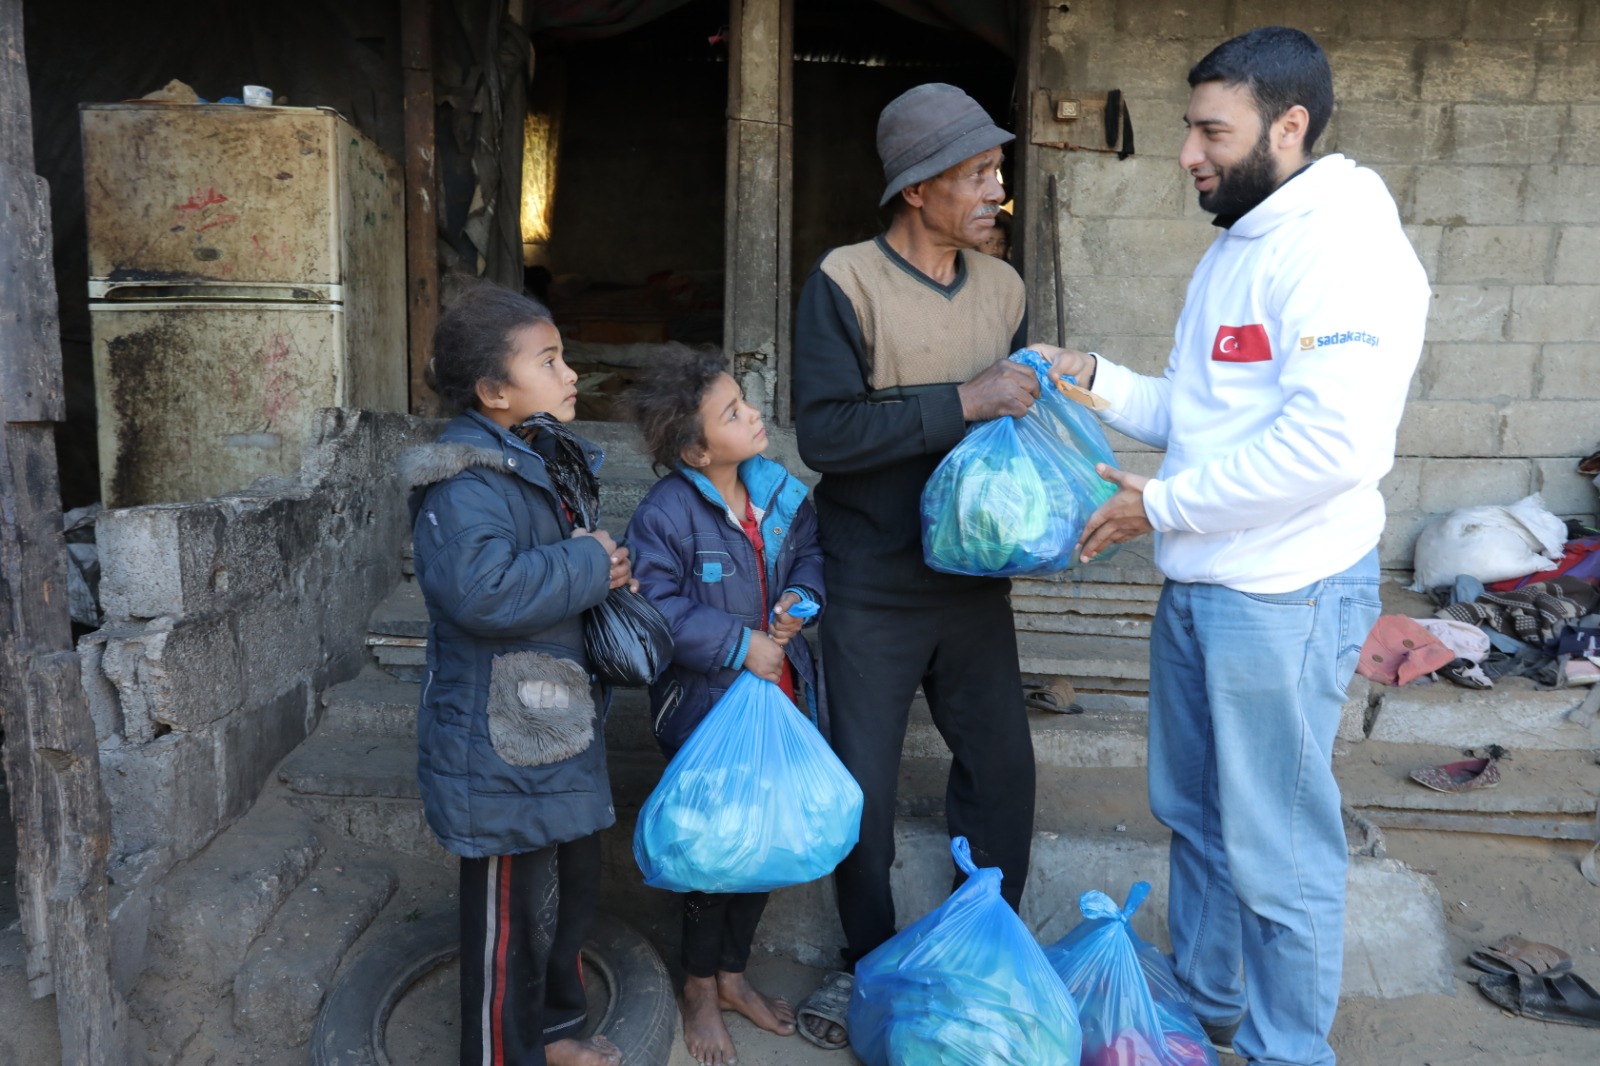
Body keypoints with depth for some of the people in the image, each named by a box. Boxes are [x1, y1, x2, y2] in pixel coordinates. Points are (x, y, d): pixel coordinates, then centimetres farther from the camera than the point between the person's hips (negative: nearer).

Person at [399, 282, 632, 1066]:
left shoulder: (548, 461, 9)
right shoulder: (466, 481, -22)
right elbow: (481, 588, -39)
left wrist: (607, 572, 3)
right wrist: (587, 566, -25)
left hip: (558, 726, 10)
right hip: (500, 745, -10)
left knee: (575, 879, 24)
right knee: (515, 907, 5)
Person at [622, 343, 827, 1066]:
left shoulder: (777, 489, -2)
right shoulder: (666, 513, -22)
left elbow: (810, 550, 12)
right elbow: (654, 609, -25)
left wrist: (801, 596, -8)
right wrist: (739, 646, -23)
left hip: (777, 696, 6)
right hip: (706, 709, -6)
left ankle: (733, 973, 39)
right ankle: (700, 988, 32)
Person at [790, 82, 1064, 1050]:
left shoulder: (1004, 287, 5)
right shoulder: (846, 283, -12)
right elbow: (824, 431, -21)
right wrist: (963, 403, -25)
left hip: (974, 578, 5)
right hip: (873, 589, -4)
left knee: (1003, 765, 12)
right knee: (862, 785, 7)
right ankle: (869, 961, 32)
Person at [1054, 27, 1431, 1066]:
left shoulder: (1344, 247, -17)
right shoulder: (1237, 246, 14)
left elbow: (1333, 439, -27)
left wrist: (1164, 504, -19)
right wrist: (1098, 381, 4)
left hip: (1285, 597, -10)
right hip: (1200, 583, 10)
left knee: (1277, 850, 5)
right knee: (1194, 810, 21)